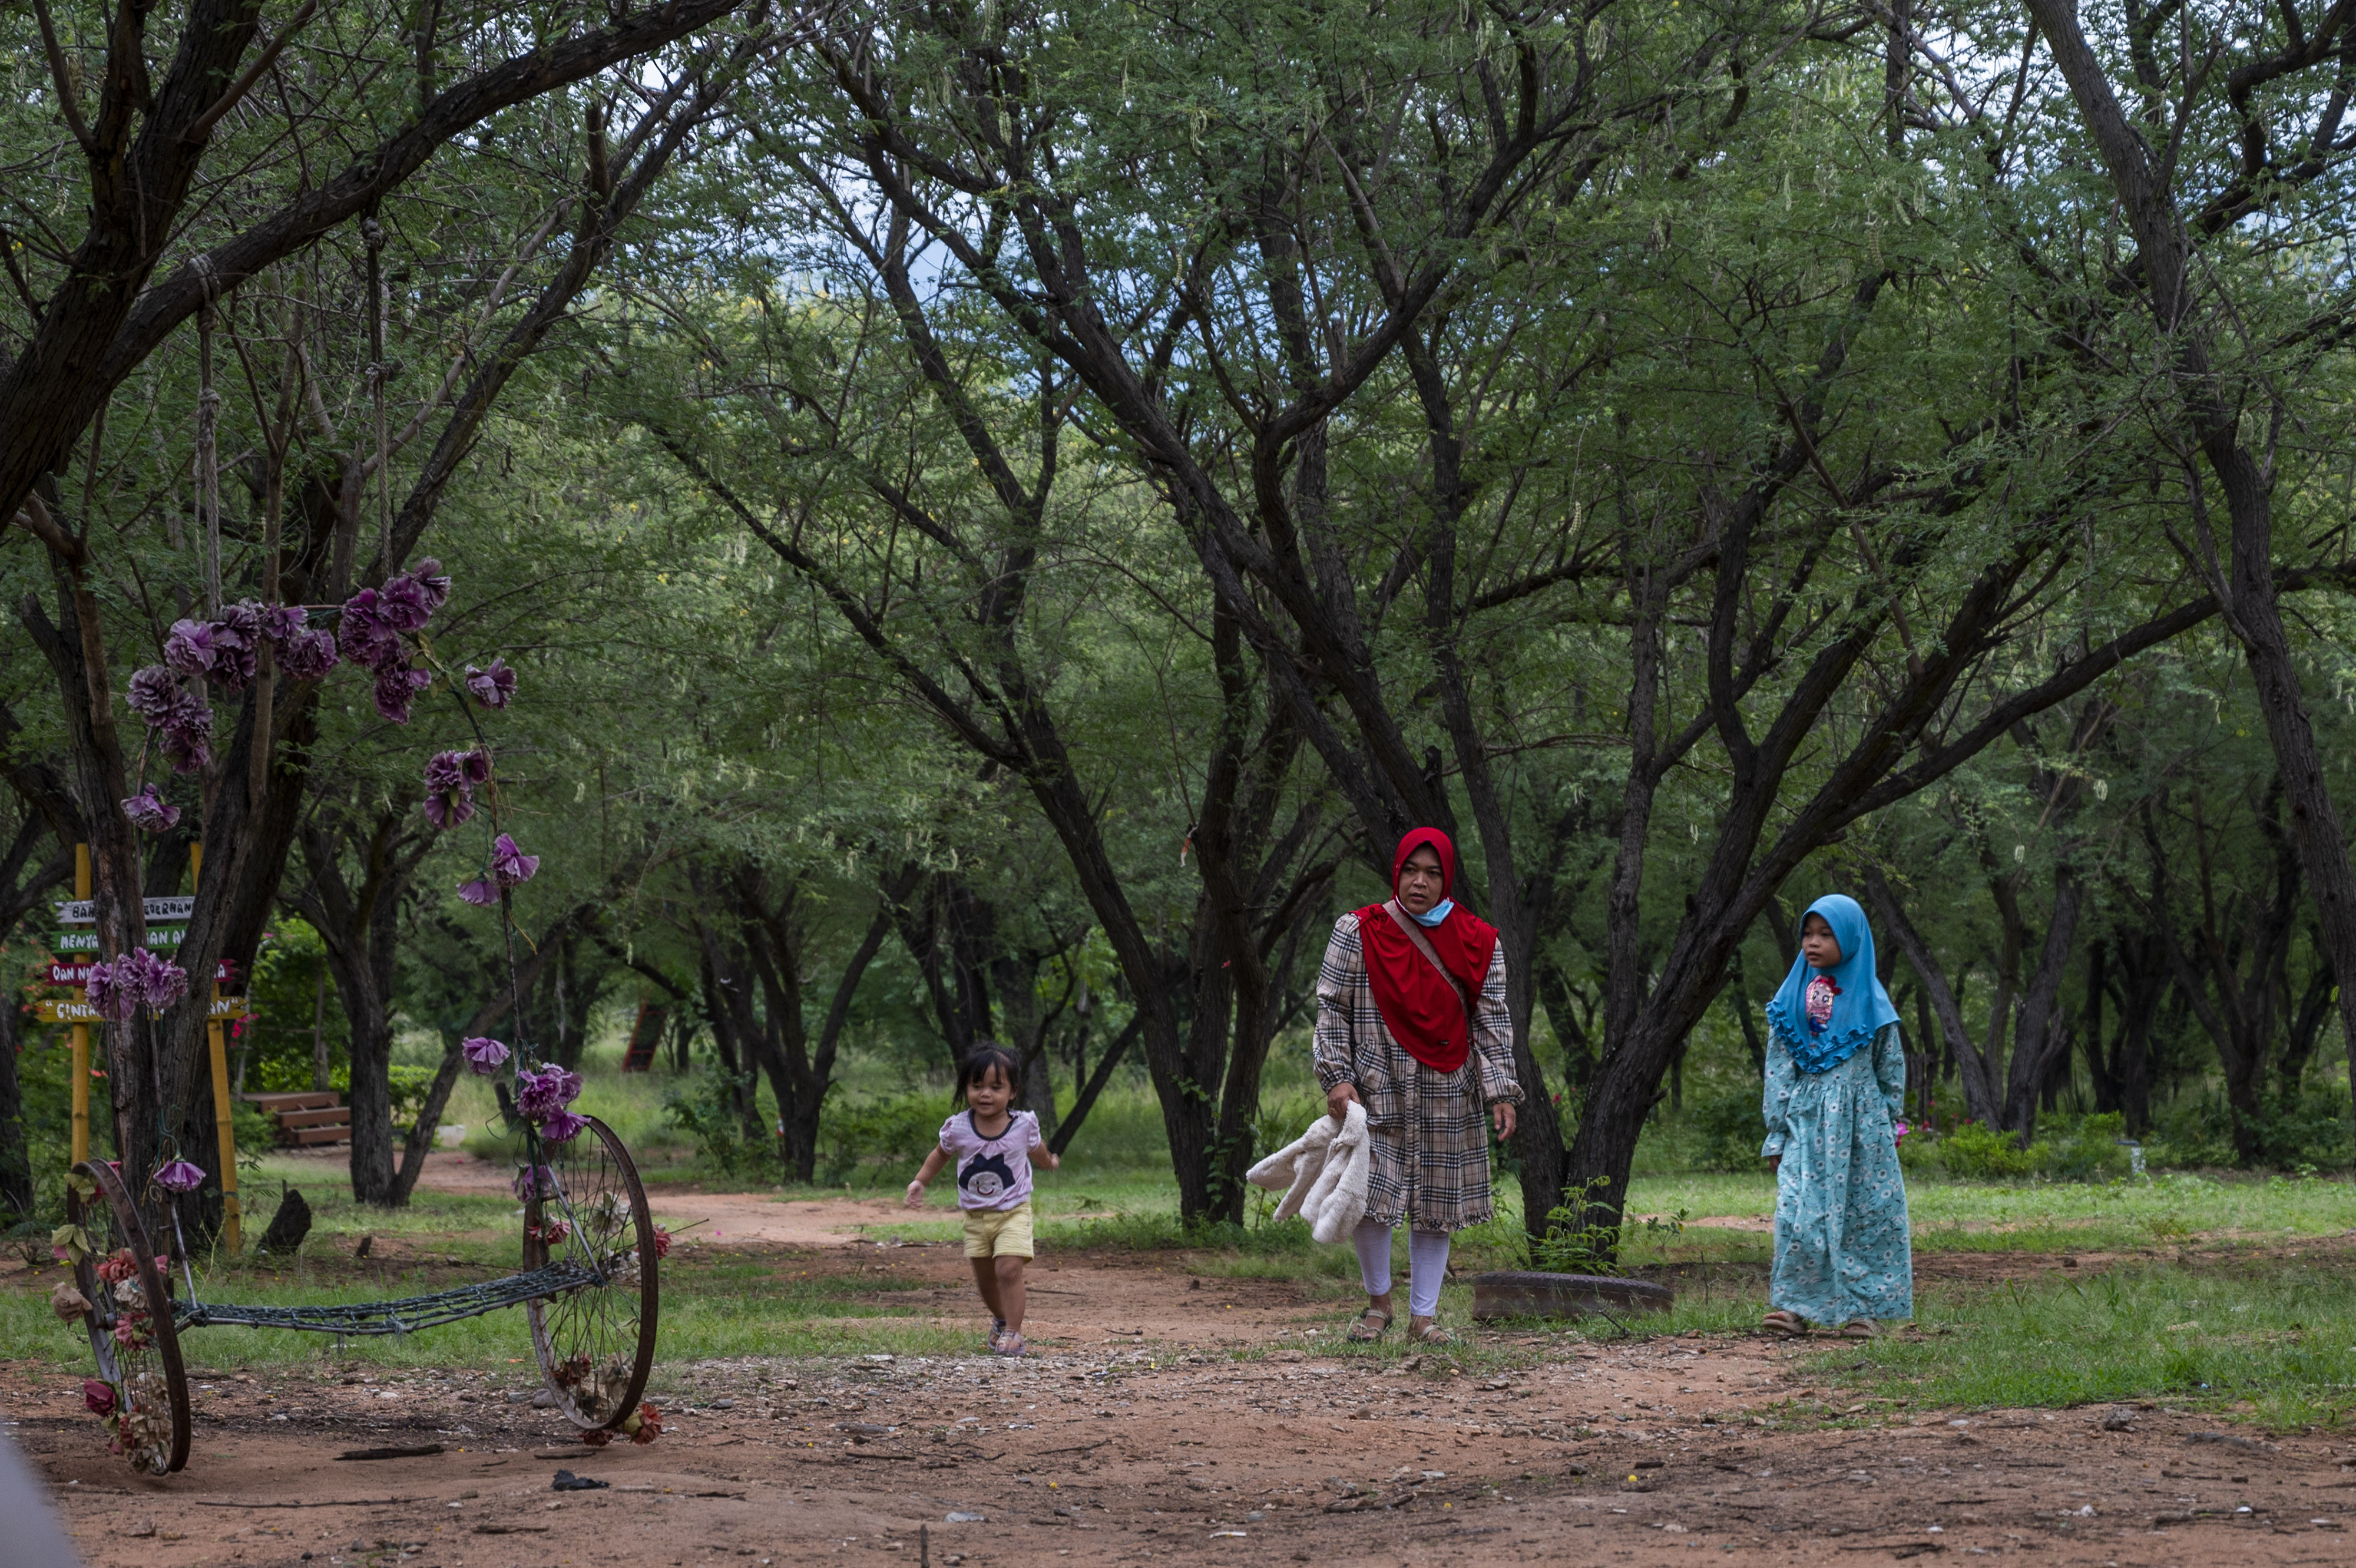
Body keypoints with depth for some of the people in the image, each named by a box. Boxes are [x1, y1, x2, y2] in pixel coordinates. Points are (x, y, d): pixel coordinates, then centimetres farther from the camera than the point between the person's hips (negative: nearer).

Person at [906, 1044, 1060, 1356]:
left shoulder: (1024, 1125, -12)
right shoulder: (958, 1128, -10)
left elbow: (1037, 1151, 13)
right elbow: (940, 1155, 11)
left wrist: (1050, 1162, 31)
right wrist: (920, 1181, 4)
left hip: (1014, 1212, -3)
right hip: (975, 1216, 3)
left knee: (1008, 1269, -20)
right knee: (984, 1278, 13)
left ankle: (1013, 1331, -11)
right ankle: (1001, 1319, 40)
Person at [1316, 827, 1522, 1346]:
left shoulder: (1477, 943, 4)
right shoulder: (1358, 932, -1)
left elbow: (1492, 1021, 4)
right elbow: (1332, 1006, 1)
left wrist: (1500, 1091, -4)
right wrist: (1337, 1077, -9)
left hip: (1447, 1098, 2)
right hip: (1377, 1090, -2)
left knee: (1435, 1205, 5)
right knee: (1370, 1194, -7)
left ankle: (1423, 1314, 14)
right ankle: (1378, 1300, 15)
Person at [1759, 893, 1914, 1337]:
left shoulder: (1870, 1002, 2)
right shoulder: (1792, 1000, 5)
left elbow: (1892, 1070, 8)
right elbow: (1779, 1071, 6)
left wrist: (1889, 1126, 8)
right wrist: (1776, 1136, 2)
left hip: (1861, 1123, -1)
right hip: (1807, 1121, 1)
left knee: (1863, 1213, -1)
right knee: (1798, 1212, -8)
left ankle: (1859, 1309, 5)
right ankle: (1797, 1305, -3)